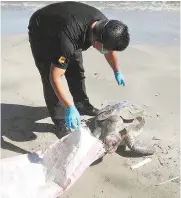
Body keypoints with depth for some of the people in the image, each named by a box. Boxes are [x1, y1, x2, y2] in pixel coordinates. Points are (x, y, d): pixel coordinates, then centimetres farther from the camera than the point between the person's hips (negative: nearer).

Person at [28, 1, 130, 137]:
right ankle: (60, 120, 0)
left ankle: (82, 104, 24)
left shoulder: (104, 25, -21)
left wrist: (117, 72, 9)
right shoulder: (68, 39, -44)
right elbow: (55, 77, -39)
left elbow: (110, 50, 1)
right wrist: (70, 108, -40)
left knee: (77, 71, 6)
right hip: (41, 32, -6)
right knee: (49, 78, -13)